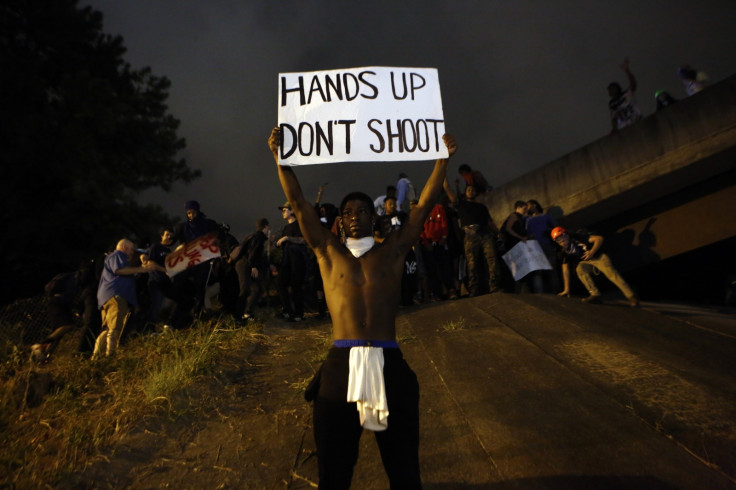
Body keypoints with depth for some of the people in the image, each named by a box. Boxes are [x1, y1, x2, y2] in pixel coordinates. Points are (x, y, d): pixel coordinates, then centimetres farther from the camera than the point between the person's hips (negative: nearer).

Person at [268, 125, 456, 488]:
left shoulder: (393, 249, 10)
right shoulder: (328, 252, 10)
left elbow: (425, 204, 9)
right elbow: (299, 203, 8)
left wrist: (443, 157, 7)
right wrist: (280, 156, 5)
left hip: (390, 364, 0)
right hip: (341, 366, 0)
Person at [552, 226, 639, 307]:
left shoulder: (578, 237, -13)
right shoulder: (564, 252, -3)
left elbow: (599, 238, -16)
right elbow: (565, 270, -4)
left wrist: (592, 251, -31)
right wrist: (566, 290, -7)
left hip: (597, 256, -3)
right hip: (584, 262, 3)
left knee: (610, 272, -29)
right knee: (580, 269, -31)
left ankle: (631, 296, -32)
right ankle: (595, 294, -39)